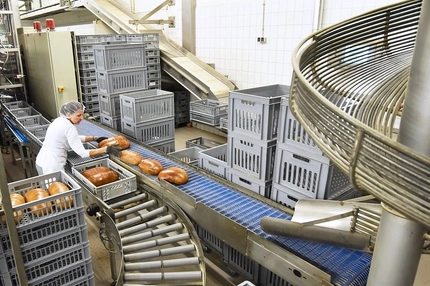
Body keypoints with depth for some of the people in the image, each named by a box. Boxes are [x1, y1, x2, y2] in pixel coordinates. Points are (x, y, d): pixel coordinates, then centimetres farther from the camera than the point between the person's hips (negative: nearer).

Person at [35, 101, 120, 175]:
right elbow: (82, 153, -25)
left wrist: (94, 138, 16)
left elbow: (74, 138, 19)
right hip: (52, 167, -9)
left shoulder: (60, 120, 4)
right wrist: (107, 149, -26)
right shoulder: (69, 128, -22)